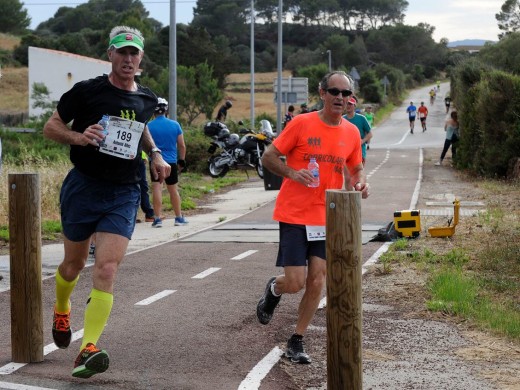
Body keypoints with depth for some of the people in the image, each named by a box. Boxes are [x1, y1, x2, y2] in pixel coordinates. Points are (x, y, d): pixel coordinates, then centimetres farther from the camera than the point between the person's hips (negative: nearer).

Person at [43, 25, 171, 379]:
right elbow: (50, 127, -1)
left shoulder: (146, 99, 6)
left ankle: (88, 349, -18)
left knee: (106, 270, -14)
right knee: (74, 264, 15)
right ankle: (62, 311, 48)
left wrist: (155, 154, 12)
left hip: (124, 194, 2)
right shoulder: (87, 91, -7)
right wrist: (78, 136, -21)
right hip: (83, 187, -1)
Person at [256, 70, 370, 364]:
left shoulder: (352, 132, 5)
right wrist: (292, 173, -20)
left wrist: (361, 182, -3)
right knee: (295, 282, -8)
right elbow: (269, 157, -3)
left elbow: (356, 168, 19)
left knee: (317, 282, 1)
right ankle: (274, 290, 30)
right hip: (294, 215, -4)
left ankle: (297, 341, 17)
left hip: (328, 218, 4)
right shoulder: (301, 123, -7)